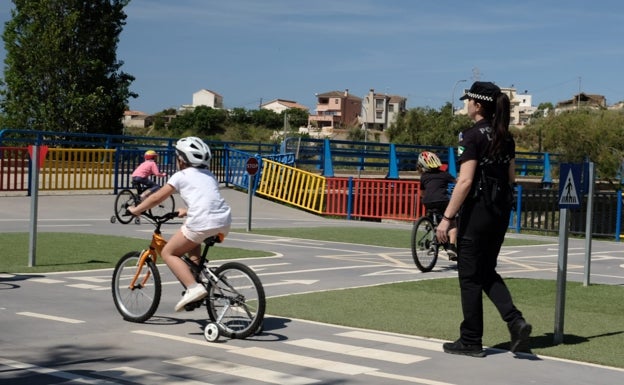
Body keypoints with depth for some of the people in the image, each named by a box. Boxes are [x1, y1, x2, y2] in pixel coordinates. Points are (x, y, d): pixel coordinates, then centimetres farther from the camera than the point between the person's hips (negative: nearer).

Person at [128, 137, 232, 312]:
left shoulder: (181, 175, 9)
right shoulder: (209, 175, 26)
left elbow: (157, 197, 12)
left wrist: (136, 210, 25)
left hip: (203, 223, -7)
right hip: (224, 222, 7)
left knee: (168, 253, 8)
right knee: (192, 243, 36)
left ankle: (193, 287, -10)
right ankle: (199, 276, 23)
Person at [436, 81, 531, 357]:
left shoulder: (473, 135, -14)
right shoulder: (505, 137, 10)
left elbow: (465, 181, -19)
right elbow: (511, 177, 15)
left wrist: (447, 217, -17)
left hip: (477, 210, -8)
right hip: (501, 210, 8)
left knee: (470, 277, 3)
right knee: (487, 272, 18)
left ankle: (470, 341, 10)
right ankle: (516, 321, 1)